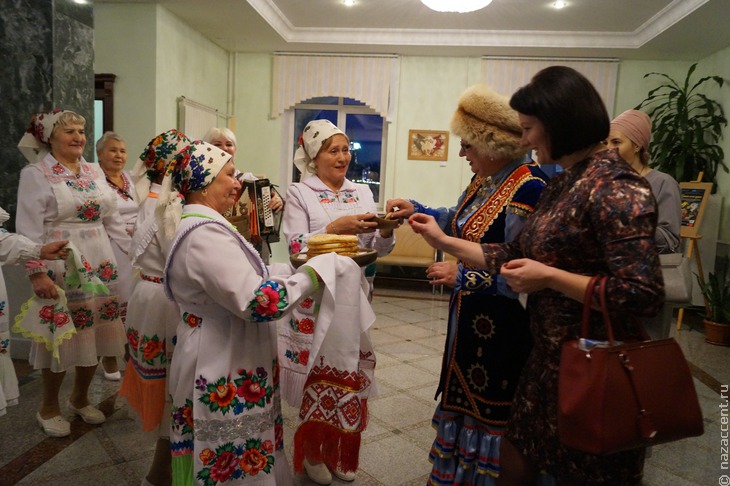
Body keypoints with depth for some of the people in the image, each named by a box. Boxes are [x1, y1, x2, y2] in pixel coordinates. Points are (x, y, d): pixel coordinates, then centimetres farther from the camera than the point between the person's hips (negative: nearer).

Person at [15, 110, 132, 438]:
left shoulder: (94, 172, 11)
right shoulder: (35, 174, -6)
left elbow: (112, 220, 14)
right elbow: (29, 230, -11)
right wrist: (37, 273, -18)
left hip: (100, 264, 6)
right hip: (60, 267, -5)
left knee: (95, 334, 11)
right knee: (63, 337, 3)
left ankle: (80, 398, 33)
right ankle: (49, 408, 26)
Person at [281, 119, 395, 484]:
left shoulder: (362, 192, 8)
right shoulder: (299, 194, -3)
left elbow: (378, 250, 6)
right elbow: (296, 248, -14)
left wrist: (386, 231, -15)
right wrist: (336, 228, -24)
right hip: (315, 301, -3)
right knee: (316, 377, 6)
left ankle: (341, 453, 33)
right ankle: (313, 454, 31)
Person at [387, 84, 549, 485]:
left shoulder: (527, 189, -24)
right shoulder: (486, 179, 4)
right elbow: (460, 222, 21)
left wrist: (463, 276, -22)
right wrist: (417, 211, 11)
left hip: (501, 326, -9)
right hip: (471, 315, 9)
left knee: (489, 408, 10)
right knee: (465, 396, 22)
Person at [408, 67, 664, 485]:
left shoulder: (615, 187, -20)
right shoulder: (564, 184, 9)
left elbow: (643, 294, -26)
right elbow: (514, 256, 11)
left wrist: (548, 276, -20)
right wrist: (443, 240, 9)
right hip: (550, 357, 9)